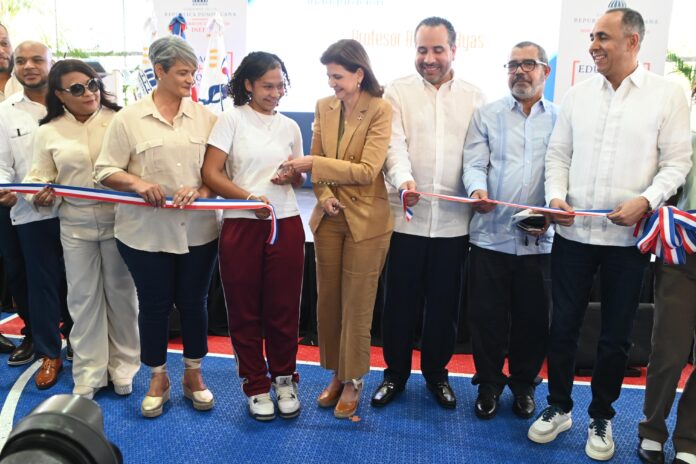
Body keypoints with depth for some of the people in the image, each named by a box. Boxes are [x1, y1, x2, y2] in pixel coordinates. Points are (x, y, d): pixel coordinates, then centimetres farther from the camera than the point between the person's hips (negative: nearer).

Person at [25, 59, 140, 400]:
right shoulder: (48, 132, 4)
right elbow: (41, 176, 7)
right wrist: (40, 193, -15)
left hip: (118, 220, -2)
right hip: (75, 225, 2)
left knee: (121, 293, 10)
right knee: (83, 297, 9)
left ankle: (123, 367, 26)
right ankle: (88, 373, 23)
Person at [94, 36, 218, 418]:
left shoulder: (205, 117, 2)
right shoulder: (128, 118, -3)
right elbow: (105, 171, -2)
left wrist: (200, 191, -16)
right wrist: (138, 183, -20)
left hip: (197, 229, 2)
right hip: (146, 231, -1)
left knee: (193, 302, 11)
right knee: (154, 305, 10)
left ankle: (193, 374, 31)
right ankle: (158, 378, 30)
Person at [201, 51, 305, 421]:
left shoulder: (289, 126, 11)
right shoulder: (231, 119, -1)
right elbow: (211, 173, -8)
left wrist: (292, 177, -5)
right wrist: (249, 198, -21)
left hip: (286, 224, 3)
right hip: (241, 225, -2)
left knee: (283, 307, 8)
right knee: (244, 309, 6)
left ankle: (284, 378, 28)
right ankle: (256, 384, 23)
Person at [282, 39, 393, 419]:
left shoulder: (380, 110, -11)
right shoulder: (323, 107, 5)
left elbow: (367, 170, -18)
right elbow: (317, 159, 9)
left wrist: (314, 165, -21)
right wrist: (324, 195, -9)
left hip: (365, 219, -5)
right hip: (328, 217, 5)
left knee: (357, 305, 4)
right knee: (327, 299, 12)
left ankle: (353, 382, 22)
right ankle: (336, 373, 30)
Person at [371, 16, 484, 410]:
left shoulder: (474, 97, 9)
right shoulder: (398, 91, 4)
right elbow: (395, 145, -9)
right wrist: (404, 180, -28)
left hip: (454, 219, 1)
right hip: (407, 216, -1)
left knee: (445, 302, 12)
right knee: (400, 300, 8)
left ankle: (436, 372, 31)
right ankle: (396, 372, 26)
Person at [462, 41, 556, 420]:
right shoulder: (487, 115, 8)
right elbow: (474, 164, -1)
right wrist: (478, 189, -22)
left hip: (539, 239, 1)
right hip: (491, 234, 0)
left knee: (533, 317, 10)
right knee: (487, 315, 7)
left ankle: (524, 383, 32)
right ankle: (489, 383, 27)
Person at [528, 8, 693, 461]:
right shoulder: (578, 94, 7)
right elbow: (559, 154, 8)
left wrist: (647, 201, -20)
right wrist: (556, 196, -9)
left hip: (628, 237, -2)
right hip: (573, 232, 2)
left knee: (616, 336, 10)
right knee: (563, 325, 10)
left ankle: (601, 418, 30)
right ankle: (559, 407, 30)